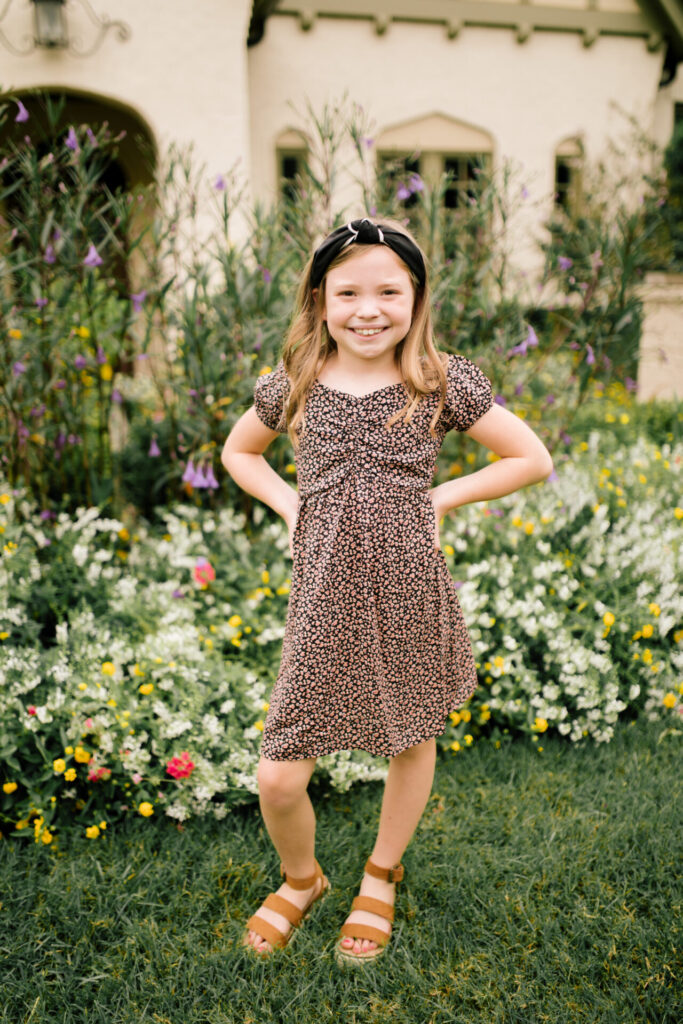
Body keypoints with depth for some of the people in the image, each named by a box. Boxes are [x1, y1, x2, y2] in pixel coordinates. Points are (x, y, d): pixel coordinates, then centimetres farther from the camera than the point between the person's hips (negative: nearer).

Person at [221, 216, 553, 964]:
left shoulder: (442, 383, -5)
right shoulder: (293, 385, 1)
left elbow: (532, 459, 2)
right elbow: (239, 452, 19)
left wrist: (439, 497, -5)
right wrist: (289, 504, 3)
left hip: (411, 591, 0)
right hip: (325, 595, 1)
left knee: (413, 739, 18)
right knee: (278, 777, -1)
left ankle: (381, 877, 47)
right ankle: (300, 879, 34)